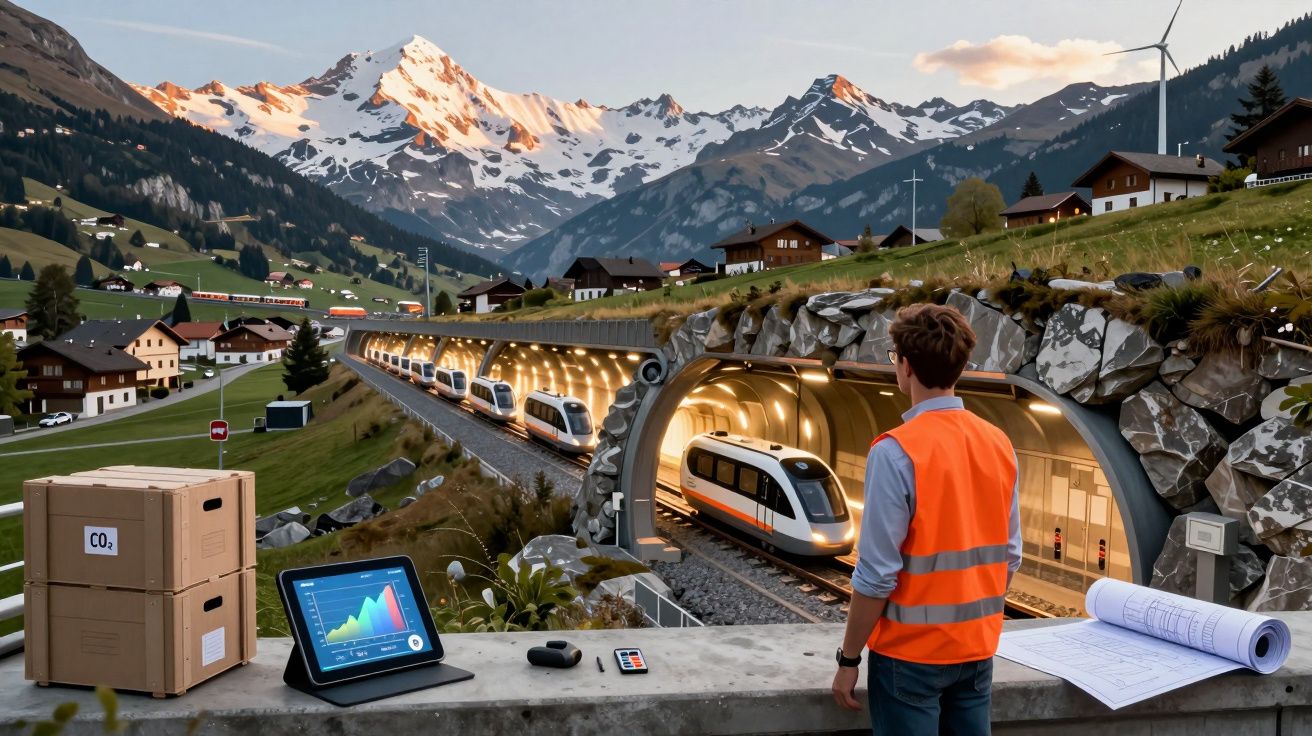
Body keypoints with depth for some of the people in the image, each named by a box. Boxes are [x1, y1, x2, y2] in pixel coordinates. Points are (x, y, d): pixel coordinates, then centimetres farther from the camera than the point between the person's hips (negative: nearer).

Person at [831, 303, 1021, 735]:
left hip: (912, 652, -6)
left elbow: (877, 574, -18)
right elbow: (1009, 556, 6)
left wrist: (849, 657, -8)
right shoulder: (999, 445, 0)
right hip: (977, 648, 6)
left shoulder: (896, 452, -19)